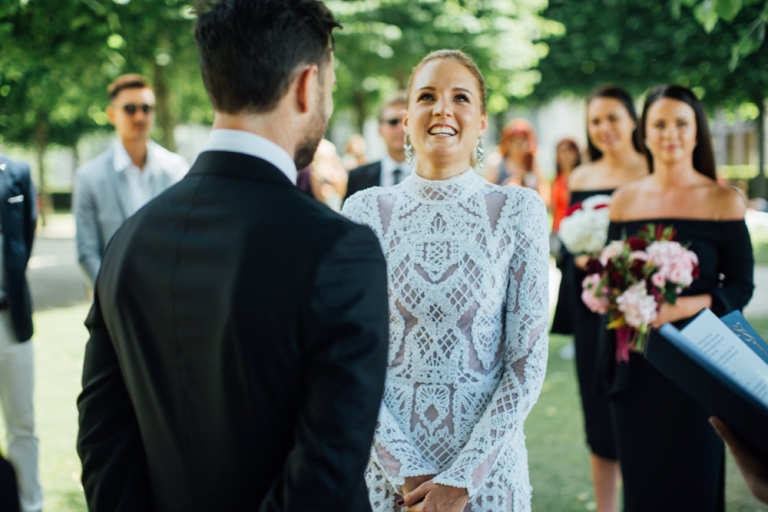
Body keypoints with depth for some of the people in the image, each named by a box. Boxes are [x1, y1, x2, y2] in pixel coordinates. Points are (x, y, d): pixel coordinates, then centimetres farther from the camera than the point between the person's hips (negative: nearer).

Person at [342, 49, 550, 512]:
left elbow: (529, 359, -6)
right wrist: (405, 470, -10)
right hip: (386, 457, 1)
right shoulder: (366, 210, -2)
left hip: (487, 462, -1)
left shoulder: (518, 210, -5)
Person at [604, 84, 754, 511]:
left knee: (693, 477, 3)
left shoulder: (724, 201, -2)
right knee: (641, 475, 8)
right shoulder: (626, 200, 6)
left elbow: (741, 287, -5)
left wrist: (684, 306, -20)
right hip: (637, 363, 2)